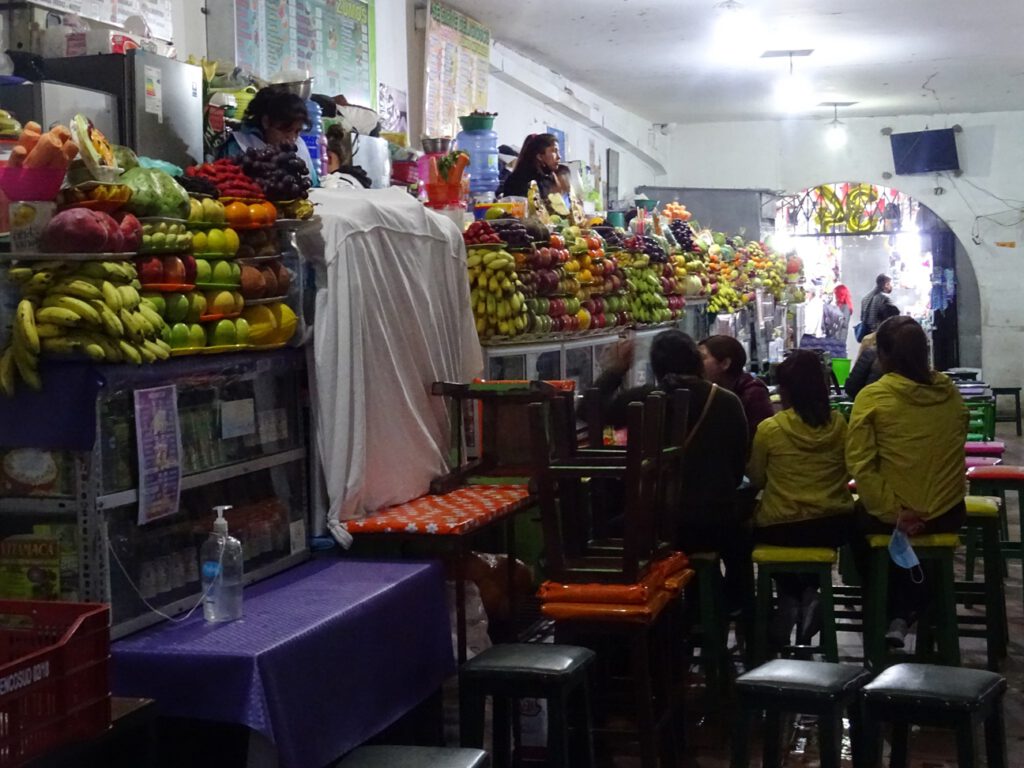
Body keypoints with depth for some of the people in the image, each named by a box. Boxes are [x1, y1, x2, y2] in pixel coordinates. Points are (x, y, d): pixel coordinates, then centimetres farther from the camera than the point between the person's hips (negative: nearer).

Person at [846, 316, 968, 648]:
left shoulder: (873, 396, -14)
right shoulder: (949, 391, -1)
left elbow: (859, 465, -19)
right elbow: (955, 443, 12)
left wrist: (892, 512, -15)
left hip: (894, 515, -3)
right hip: (949, 512, 3)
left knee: (856, 521, 30)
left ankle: (889, 614, 30)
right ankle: (911, 610, 36)